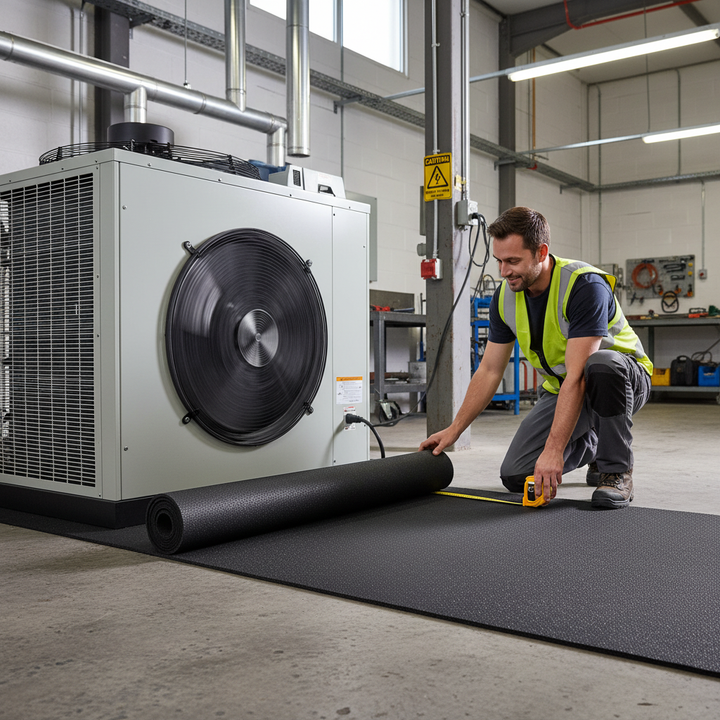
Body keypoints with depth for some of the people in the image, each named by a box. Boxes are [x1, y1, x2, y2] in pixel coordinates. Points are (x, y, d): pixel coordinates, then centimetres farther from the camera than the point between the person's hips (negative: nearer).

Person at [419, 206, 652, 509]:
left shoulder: (585, 286, -29)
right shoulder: (505, 297, -8)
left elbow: (577, 375, -35)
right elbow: (490, 370, 0)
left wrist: (553, 450, -39)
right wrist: (454, 430, -3)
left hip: (623, 380, -5)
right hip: (559, 388, 6)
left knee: (602, 365, -42)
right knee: (515, 476, -9)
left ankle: (617, 471, -19)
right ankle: (589, 446, 21)